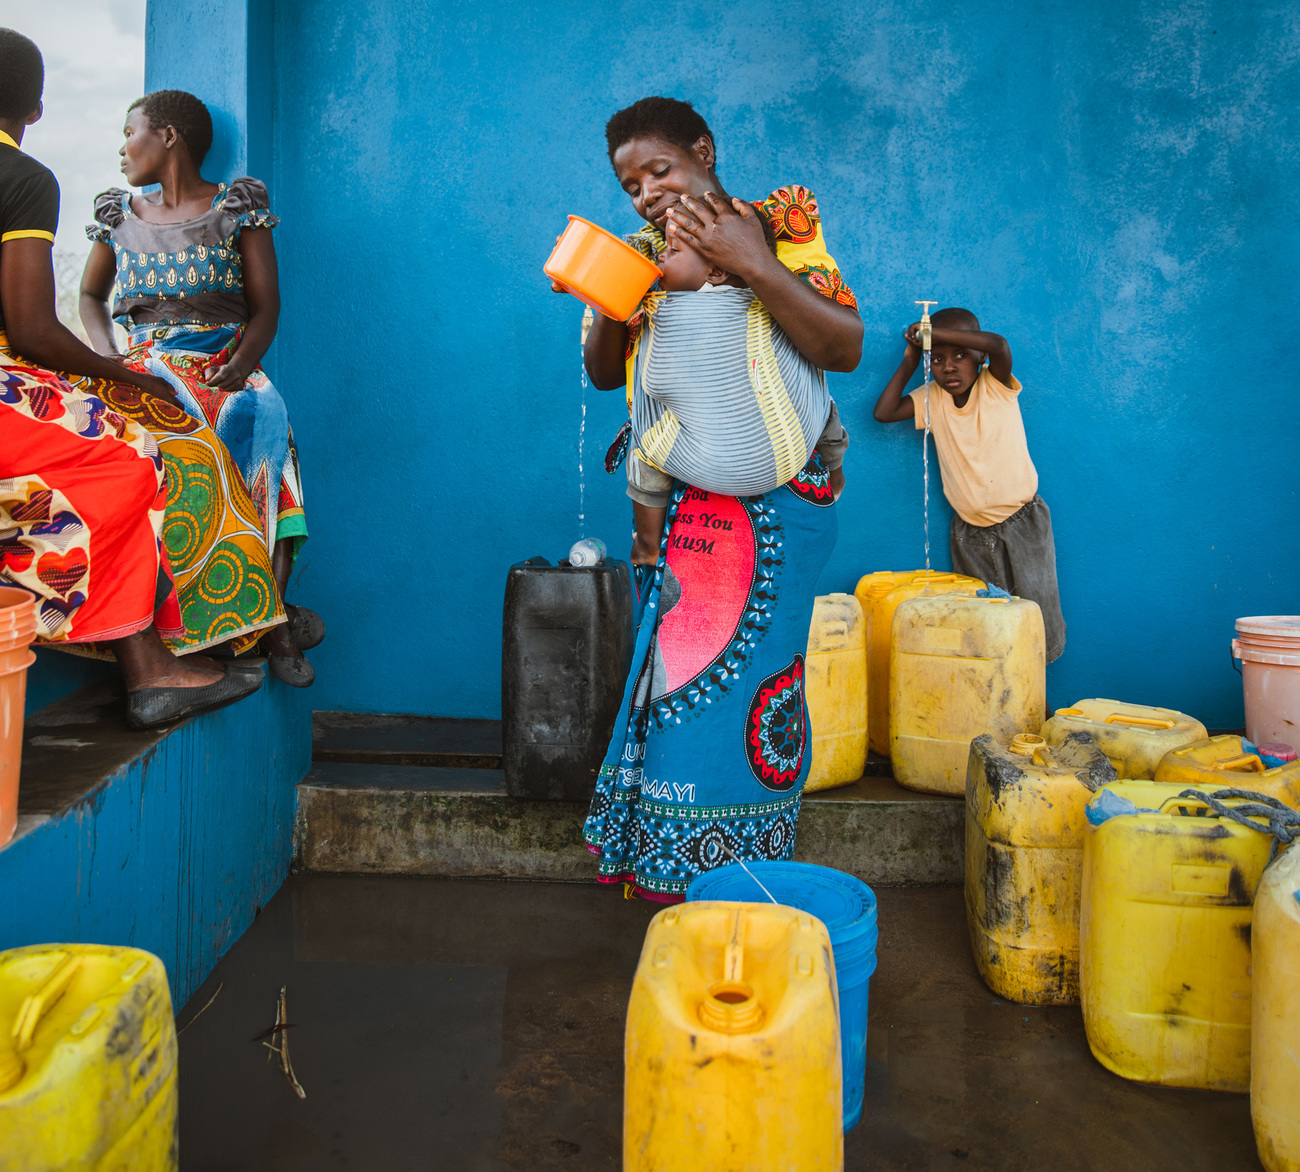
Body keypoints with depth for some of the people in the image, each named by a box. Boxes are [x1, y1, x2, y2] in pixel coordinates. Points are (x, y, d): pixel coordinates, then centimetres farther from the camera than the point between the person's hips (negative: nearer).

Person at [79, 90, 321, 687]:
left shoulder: (237, 207, 9)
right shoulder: (119, 217, 18)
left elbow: (266, 305, 4)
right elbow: (90, 295, 28)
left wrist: (243, 361, -16)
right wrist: (109, 360, 6)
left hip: (227, 363, -1)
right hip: (148, 364, 2)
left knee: (258, 414, -36)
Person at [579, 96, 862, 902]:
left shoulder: (777, 226, -5)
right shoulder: (649, 253, 10)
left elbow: (846, 349, -16)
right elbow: (604, 373, 14)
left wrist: (752, 264, -24)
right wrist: (612, 302, -7)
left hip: (772, 504, -5)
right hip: (682, 503, 5)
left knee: (741, 673, -3)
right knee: (671, 669, 8)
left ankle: (739, 873, 14)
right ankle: (665, 861, 24)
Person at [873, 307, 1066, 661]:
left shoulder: (996, 386, -10)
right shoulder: (931, 399, 1)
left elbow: (999, 345, -30)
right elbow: (884, 412, -6)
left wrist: (934, 332, -25)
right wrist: (910, 361, -5)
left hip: (1021, 524, -3)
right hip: (971, 531, 3)